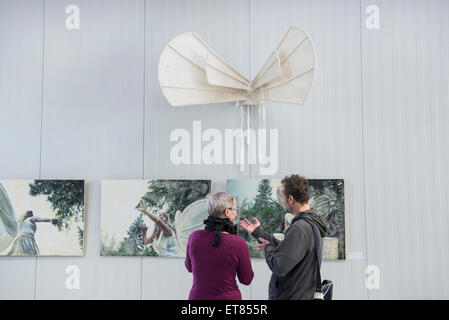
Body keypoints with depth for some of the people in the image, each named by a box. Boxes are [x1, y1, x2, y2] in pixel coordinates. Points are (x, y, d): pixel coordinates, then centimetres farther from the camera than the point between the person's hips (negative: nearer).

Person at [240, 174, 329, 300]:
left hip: (290, 296, -9)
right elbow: (284, 248, 13)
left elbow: (279, 267, -28)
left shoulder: (299, 229, -26)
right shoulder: (312, 222, 5)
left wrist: (268, 248, -9)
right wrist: (258, 232, 15)